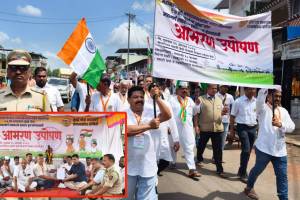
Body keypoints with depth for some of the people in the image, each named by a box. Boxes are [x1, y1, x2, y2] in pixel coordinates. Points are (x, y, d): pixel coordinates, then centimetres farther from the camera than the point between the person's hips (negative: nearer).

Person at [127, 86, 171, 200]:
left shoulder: (151, 112, 4)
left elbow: (167, 116, -11)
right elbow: (126, 130, -23)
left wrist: (157, 97, -18)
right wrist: (149, 125, -22)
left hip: (148, 166, 2)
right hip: (129, 166, -1)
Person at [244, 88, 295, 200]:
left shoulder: (283, 111, 11)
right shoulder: (263, 108, -2)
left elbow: (291, 127, -1)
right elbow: (260, 97, -25)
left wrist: (280, 124, -21)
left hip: (280, 150, 4)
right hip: (264, 148, -4)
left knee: (282, 176, 7)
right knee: (258, 170, 15)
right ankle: (249, 187, 39)